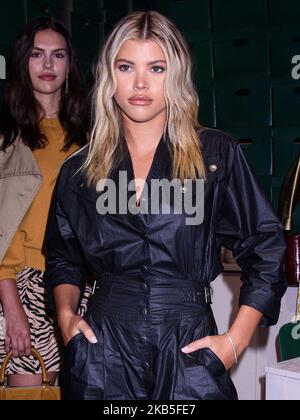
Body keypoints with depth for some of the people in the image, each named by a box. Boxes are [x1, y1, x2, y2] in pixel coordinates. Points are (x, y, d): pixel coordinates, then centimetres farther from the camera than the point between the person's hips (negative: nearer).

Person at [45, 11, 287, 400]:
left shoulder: (218, 155, -2)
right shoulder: (79, 169, 6)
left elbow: (266, 251, 1)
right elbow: (63, 258, 18)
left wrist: (236, 340, -4)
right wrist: (66, 314, 1)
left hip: (189, 347, -1)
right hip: (102, 349, 2)